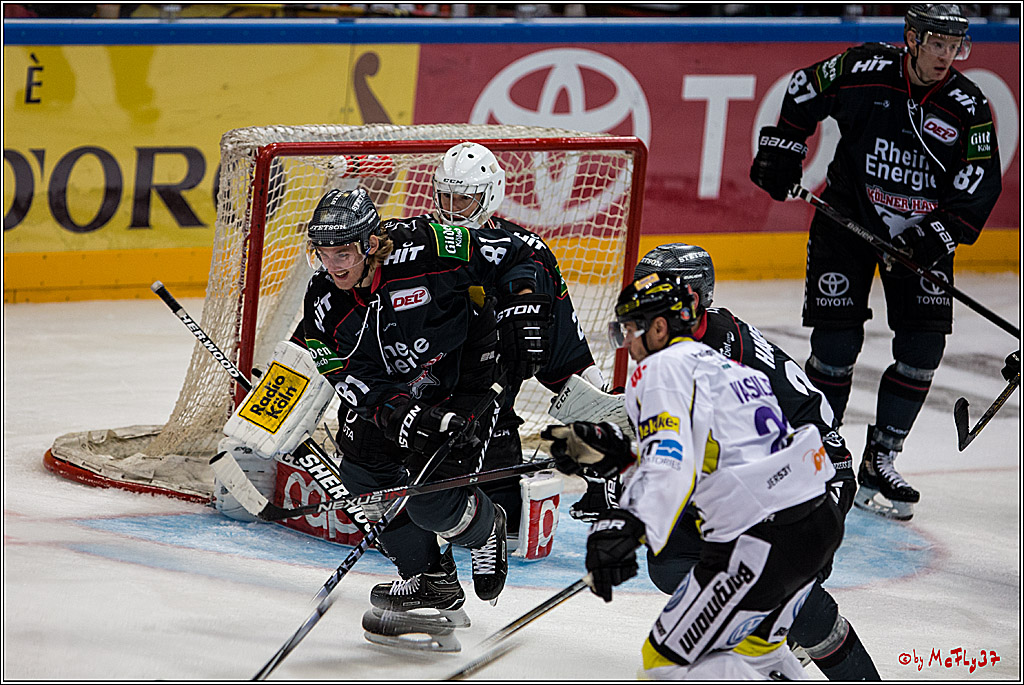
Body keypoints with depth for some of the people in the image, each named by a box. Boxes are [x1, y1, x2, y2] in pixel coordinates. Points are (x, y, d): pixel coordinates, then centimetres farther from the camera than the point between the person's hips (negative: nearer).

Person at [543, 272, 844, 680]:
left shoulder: (663, 368, -5)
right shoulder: (718, 364, 24)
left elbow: (671, 461, -24)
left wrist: (626, 524, -37)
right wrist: (614, 453, 23)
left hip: (761, 540, -10)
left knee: (669, 661, 0)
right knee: (752, 647, 30)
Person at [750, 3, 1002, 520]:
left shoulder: (968, 107, -12)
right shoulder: (864, 71, -15)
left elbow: (978, 188, -10)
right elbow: (804, 88, 3)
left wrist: (936, 239, -22)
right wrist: (781, 149, 0)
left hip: (921, 231, 2)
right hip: (848, 220, -2)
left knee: (922, 350, -5)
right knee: (836, 342, -8)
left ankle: (879, 460, 8)